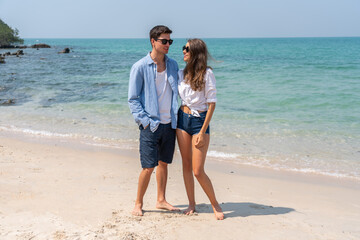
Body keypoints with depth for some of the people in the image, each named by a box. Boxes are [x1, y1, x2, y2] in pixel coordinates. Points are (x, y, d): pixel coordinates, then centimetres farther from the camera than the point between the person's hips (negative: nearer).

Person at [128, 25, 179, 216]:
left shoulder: (172, 65, 9)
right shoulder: (140, 67, -6)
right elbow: (133, 99, -5)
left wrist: (177, 116, 7)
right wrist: (144, 120, -14)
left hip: (169, 123, 5)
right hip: (151, 125, -5)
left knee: (164, 163, 13)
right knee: (149, 166, -3)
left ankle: (161, 200, 26)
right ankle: (138, 203, 13)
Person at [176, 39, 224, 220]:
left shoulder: (207, 74, -10)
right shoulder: (181, 74, 6)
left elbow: (211, 104, -11)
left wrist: (202, 132, -14)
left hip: (200, 121, -5)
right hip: (182, 119, 5)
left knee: (198, 171, -6)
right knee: (186, 165, 9)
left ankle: (215, 205, 14)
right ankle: (191, 204, 23)